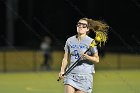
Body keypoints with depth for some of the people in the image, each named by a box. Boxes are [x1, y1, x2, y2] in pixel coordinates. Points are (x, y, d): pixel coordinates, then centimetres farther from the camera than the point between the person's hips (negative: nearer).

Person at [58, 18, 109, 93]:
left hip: (85, 76, -3)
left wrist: (87, 57, -20)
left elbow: (97, 59, -1)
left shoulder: (90, 42, -5)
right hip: (70, 74, 3)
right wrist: (62, 70, -1)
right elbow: (66, 58, 13)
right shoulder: (70, 41, 8)